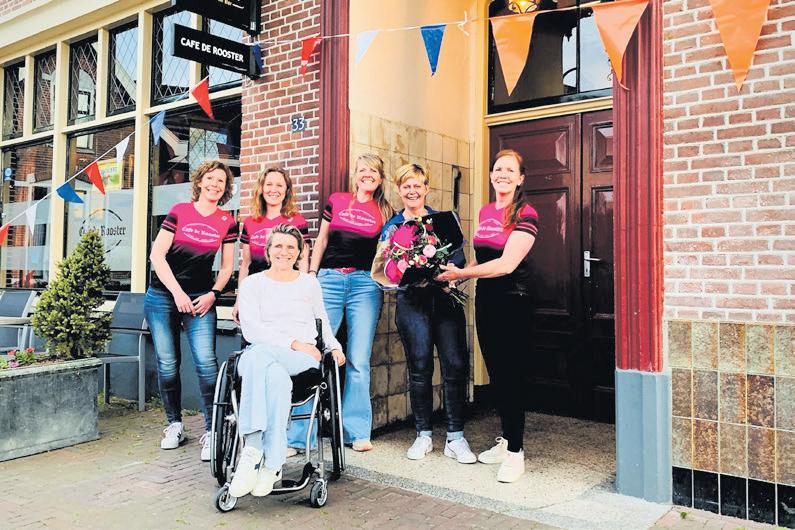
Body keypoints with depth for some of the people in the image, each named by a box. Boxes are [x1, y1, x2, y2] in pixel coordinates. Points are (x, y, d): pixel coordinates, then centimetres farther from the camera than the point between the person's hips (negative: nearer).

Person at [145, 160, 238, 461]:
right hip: (163, 297, 0)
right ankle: (175, 425, 21)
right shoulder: (179, 211, 0)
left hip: (201, 299, 0)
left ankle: (211, 431, -6)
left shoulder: (227, 222, 5)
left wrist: (213, 294, -5)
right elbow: (157, 255, -4)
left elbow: (227, 266, 10)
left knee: (206, 362, -13)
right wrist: (178, 293, -10)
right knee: (167, 364, 4)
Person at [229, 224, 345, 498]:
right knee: (276, 375, -40)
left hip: (302, 359, 0)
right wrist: (294, 344, -10)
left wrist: (334, 347, 10)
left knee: (258, 355, -37)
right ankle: (272, 463, -43)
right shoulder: (252, 283, 15)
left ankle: (253, 449, -41)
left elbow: (323, 322, 31)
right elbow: (250, 328, 1)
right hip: (262, 351, 0)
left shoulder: (309, 283, 23)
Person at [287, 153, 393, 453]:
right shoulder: (337, 201, 11)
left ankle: (357, 431, 10)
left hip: (365, 285, 0)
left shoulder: (385, 212, 12)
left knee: (358, 361, 0)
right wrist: (310, 275, 7)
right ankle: (299, 434, 3)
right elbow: (321, 241, 13)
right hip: (329, 280, 0)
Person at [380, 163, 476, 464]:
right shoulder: (392, 227, 14)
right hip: (412, 301, 0)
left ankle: (455, 437, 2)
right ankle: (423, 435, 15)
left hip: (445, 298, 0)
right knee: (419, 368, 1)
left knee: (456, 366, -7)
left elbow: (458, 257, 5)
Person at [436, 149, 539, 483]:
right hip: (485, 298, 7)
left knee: (510, 375, -3)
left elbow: (506, 264, -20)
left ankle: (515, 453, 8)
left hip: (513, 301, -7)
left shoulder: (525, 214, -11)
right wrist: (455, 277, 8)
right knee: (495, 372, 13)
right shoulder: (485, 212, 12)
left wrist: (460, 272, -17)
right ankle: (506, 439, 28)